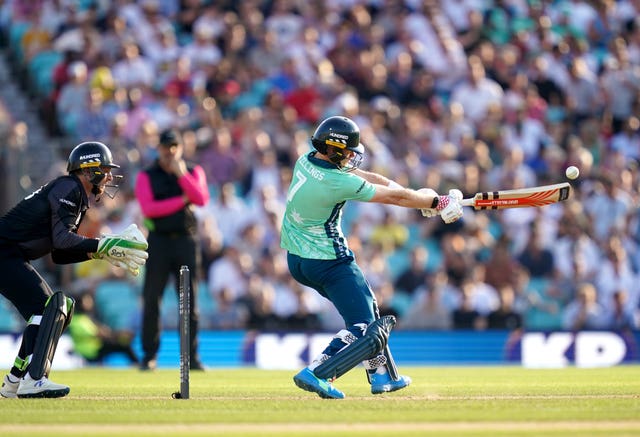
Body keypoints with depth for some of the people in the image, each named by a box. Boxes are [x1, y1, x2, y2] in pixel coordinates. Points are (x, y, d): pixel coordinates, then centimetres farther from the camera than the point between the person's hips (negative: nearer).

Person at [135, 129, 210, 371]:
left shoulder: (194, 172, 11)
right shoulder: (146, 176, 5)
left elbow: (202, 199, -7)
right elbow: (148, 208, -10)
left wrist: (181, 174, -13)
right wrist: (182, 200, -10)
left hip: (187, 239, 1)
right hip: (159, 240, -1)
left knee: (190, 300, 0)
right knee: (151, 300, -3)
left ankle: (192, 355, 4)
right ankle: (149, 355, 4)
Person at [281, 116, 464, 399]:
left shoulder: (306, 161, 0)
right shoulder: (338, 183, -25)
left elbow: (363, 177, 3)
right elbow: (394, 198, -15)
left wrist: (418, 195, 0)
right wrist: (438, 202, -2)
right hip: (329, 262, -10)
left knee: (366, 309, 24)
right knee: (364, 327, -7)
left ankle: (382, 376, 29)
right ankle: (315, 374, -20)